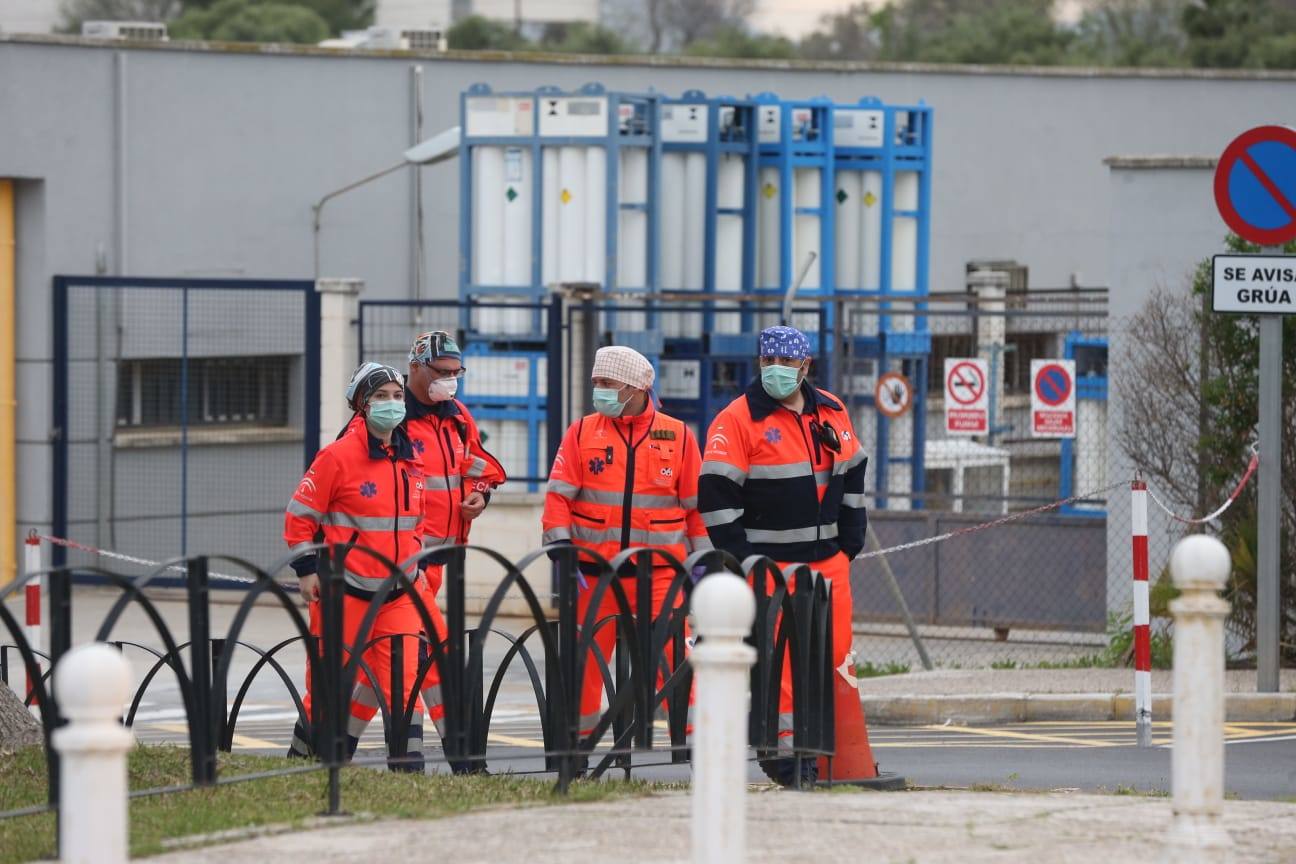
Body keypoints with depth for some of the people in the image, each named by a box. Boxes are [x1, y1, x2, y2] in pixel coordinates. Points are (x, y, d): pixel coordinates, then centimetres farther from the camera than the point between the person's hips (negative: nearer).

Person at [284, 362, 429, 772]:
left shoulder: (411, 460, 9)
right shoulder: (338, 456, -10)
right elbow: (300, 514, -6)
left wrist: (413, 562, 19)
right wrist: (306, 569, -9)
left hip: (397, 593, 5)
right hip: (345, 590, -5)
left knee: (401, 679, -6)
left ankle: (409, 765, -6)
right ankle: (301, 758, 18)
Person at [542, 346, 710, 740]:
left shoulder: (677, 436, 5)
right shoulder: (582, 432, 6)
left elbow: (696, 504, 10)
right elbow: (559, 496, 2)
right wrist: (561, 550, -9)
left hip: (660, 570, -1)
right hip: (594, 570, 1)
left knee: (673, 656, -6)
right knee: (585, 659, 4)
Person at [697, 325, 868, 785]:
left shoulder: (832, 414, 11)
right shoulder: (738, 420, -7)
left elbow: (851, 474, 22)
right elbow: (716, 492, -9)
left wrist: (851, 539, 16)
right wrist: (738, 557, -12)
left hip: (828, 558, 6)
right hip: (769, 562, -6)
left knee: (836, 652, 7)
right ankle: (785, 749, -4)